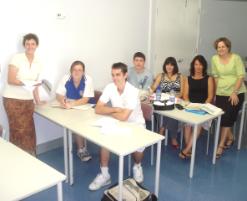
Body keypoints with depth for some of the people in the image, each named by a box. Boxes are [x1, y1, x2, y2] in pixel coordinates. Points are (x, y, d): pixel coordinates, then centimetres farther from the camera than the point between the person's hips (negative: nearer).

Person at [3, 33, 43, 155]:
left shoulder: (38, 63, 9)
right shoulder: (17, 58, -8)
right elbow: (10, 80, -14)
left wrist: (37, 100, 13)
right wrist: (26, 82, -28)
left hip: (28, 100, 5)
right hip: (13, 99, -5)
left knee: (28, 130, 2)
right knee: (19, 130, -6)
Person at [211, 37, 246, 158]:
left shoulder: (236, 58, -6)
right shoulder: (214, 59, 3)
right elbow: (215, 76, 7)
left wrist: (234, 92, -17)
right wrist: (215, 92, 2)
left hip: (236, 93, -3)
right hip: (221, 94, 3)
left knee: (227, 117, -10)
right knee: (220, 117, -5)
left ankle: (221, 146, -2)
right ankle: (230, 137, 23)